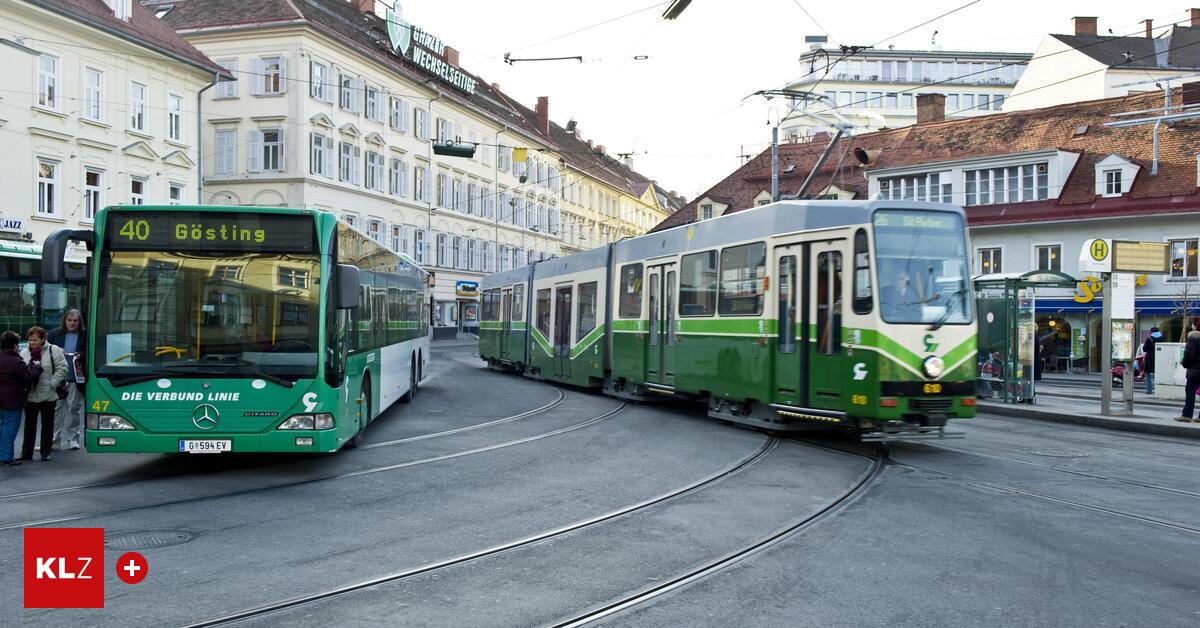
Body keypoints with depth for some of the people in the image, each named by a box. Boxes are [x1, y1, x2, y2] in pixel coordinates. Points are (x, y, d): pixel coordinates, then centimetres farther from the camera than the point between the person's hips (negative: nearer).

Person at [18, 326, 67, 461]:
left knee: (47, 425, 7)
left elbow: (62, 368, -8)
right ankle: (26, 452, 18)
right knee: (29, 425, 10)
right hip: (29, 396, 3)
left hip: (48, 396, -3)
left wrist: (51, 384, -13)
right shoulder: (24, 353, 4)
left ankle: (45, 452, 17)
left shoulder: (53, 351, -6)